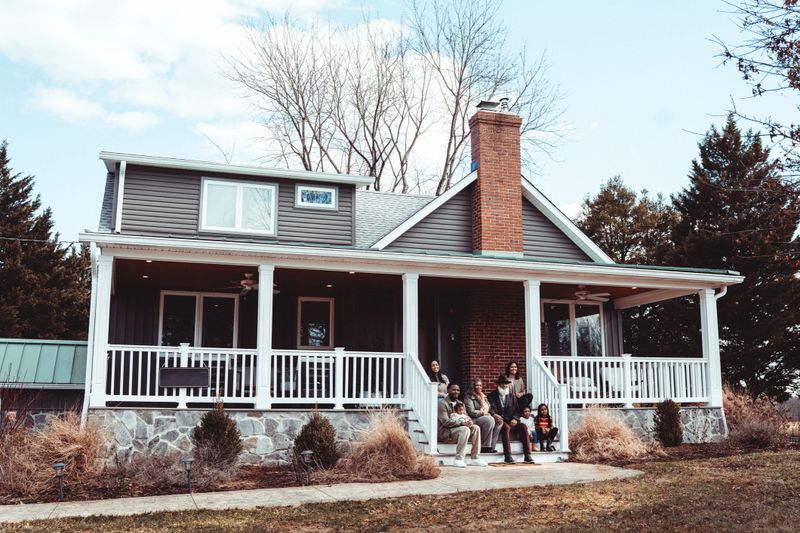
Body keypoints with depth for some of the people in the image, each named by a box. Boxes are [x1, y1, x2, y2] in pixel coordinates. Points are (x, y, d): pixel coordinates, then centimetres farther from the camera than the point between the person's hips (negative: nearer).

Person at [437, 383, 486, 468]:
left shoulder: (460, 403, 16)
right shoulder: (442, 404, -10)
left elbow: (466, 416, 13)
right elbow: (445, 421, -20)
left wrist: (469, 421, -14)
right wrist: (462, 423, -28)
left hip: (458, 428, 8)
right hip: (445, 432, -8)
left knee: (476, 428, -14)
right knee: (465, 429, -32)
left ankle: (475, 458, -13)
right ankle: (458, 460, -31)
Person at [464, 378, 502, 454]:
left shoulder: (483, 397, 23)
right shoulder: (469, 397, 0)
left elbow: (488, 409, 23)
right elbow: (471, 412, -11)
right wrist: (483, 413, -11)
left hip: (485, 417, 7)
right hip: (474, 420, -7)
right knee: (490, 420, -34)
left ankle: (491, 446, -20)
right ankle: (484, 447, -27)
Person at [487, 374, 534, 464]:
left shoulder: (512, 397, 21)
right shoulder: (492, 396, 8)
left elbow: (516, 411, 15)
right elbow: (489, 408, -7)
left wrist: (515, 419, -7)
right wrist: (494, 414, -29)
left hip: (510, 422, 4)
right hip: (499, 421, -4)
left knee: (523, 427, -23)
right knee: (506, 427, -36)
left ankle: (527, 455, -25)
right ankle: (507, 456, -40)